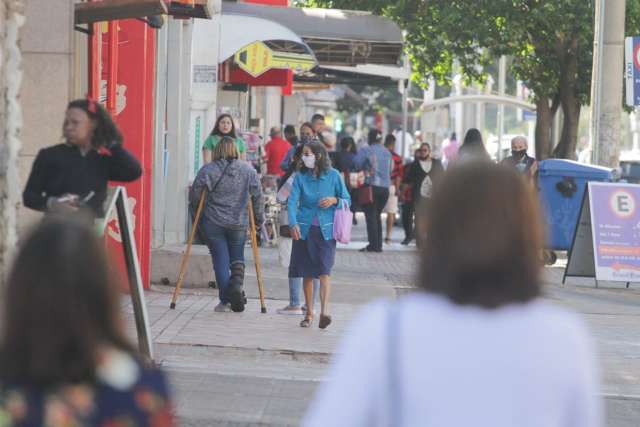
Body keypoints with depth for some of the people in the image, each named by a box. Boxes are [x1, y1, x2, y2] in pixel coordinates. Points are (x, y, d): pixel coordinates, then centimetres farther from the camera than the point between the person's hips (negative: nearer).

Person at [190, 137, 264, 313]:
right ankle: (237, 284, -9)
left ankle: (225, 301, 2)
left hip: (213, 223, -1)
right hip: (239, 224, 1)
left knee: (220, 260, 5)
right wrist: (259, 219, 12)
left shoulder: (208, 170, -5)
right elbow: (258, 196, 2)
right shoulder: (248, 170, 0)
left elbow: (195, 195, -4)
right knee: (237, 257, 18)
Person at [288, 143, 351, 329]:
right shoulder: (300, 177, 2)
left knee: (324, 271, -15)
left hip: (326, 230, -2)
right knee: (307, 273, 8)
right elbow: (292, 201, -7)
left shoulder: (333, 175, 1)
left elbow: (347, 200, 8)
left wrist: (334, 200, -14)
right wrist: (293, 224, -23)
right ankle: (309, 313, 19)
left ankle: (324, 312, -23)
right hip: (304, 229, 2)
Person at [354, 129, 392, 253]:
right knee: (377, 216, 16)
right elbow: (391, 169, 16)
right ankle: (378, 244, 14)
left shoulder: (366, 150, -5)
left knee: (371, 216, -4)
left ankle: (373, 244, -10)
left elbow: (356, 165, -7)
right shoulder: (387, 152, 12)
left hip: (372, 186, -6)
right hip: (385, 188, 6)